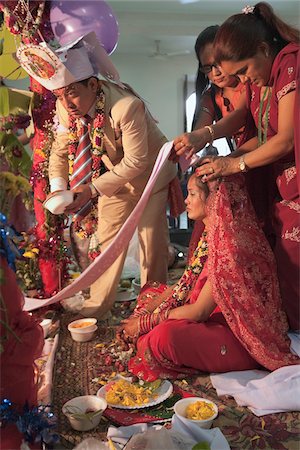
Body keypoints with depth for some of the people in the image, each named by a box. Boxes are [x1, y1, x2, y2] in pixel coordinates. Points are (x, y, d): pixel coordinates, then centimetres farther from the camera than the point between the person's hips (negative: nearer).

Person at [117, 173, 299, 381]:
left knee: (165, 335, -31)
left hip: (247, 339, -10)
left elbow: (200, 311, -23)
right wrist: (144, 312, 0)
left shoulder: (230, 243, -26)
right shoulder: (212, 234, 5)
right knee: (151, 292, 12)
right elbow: (186, 286, 9)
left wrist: (145, 322, -14)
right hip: (218, 316, 10)